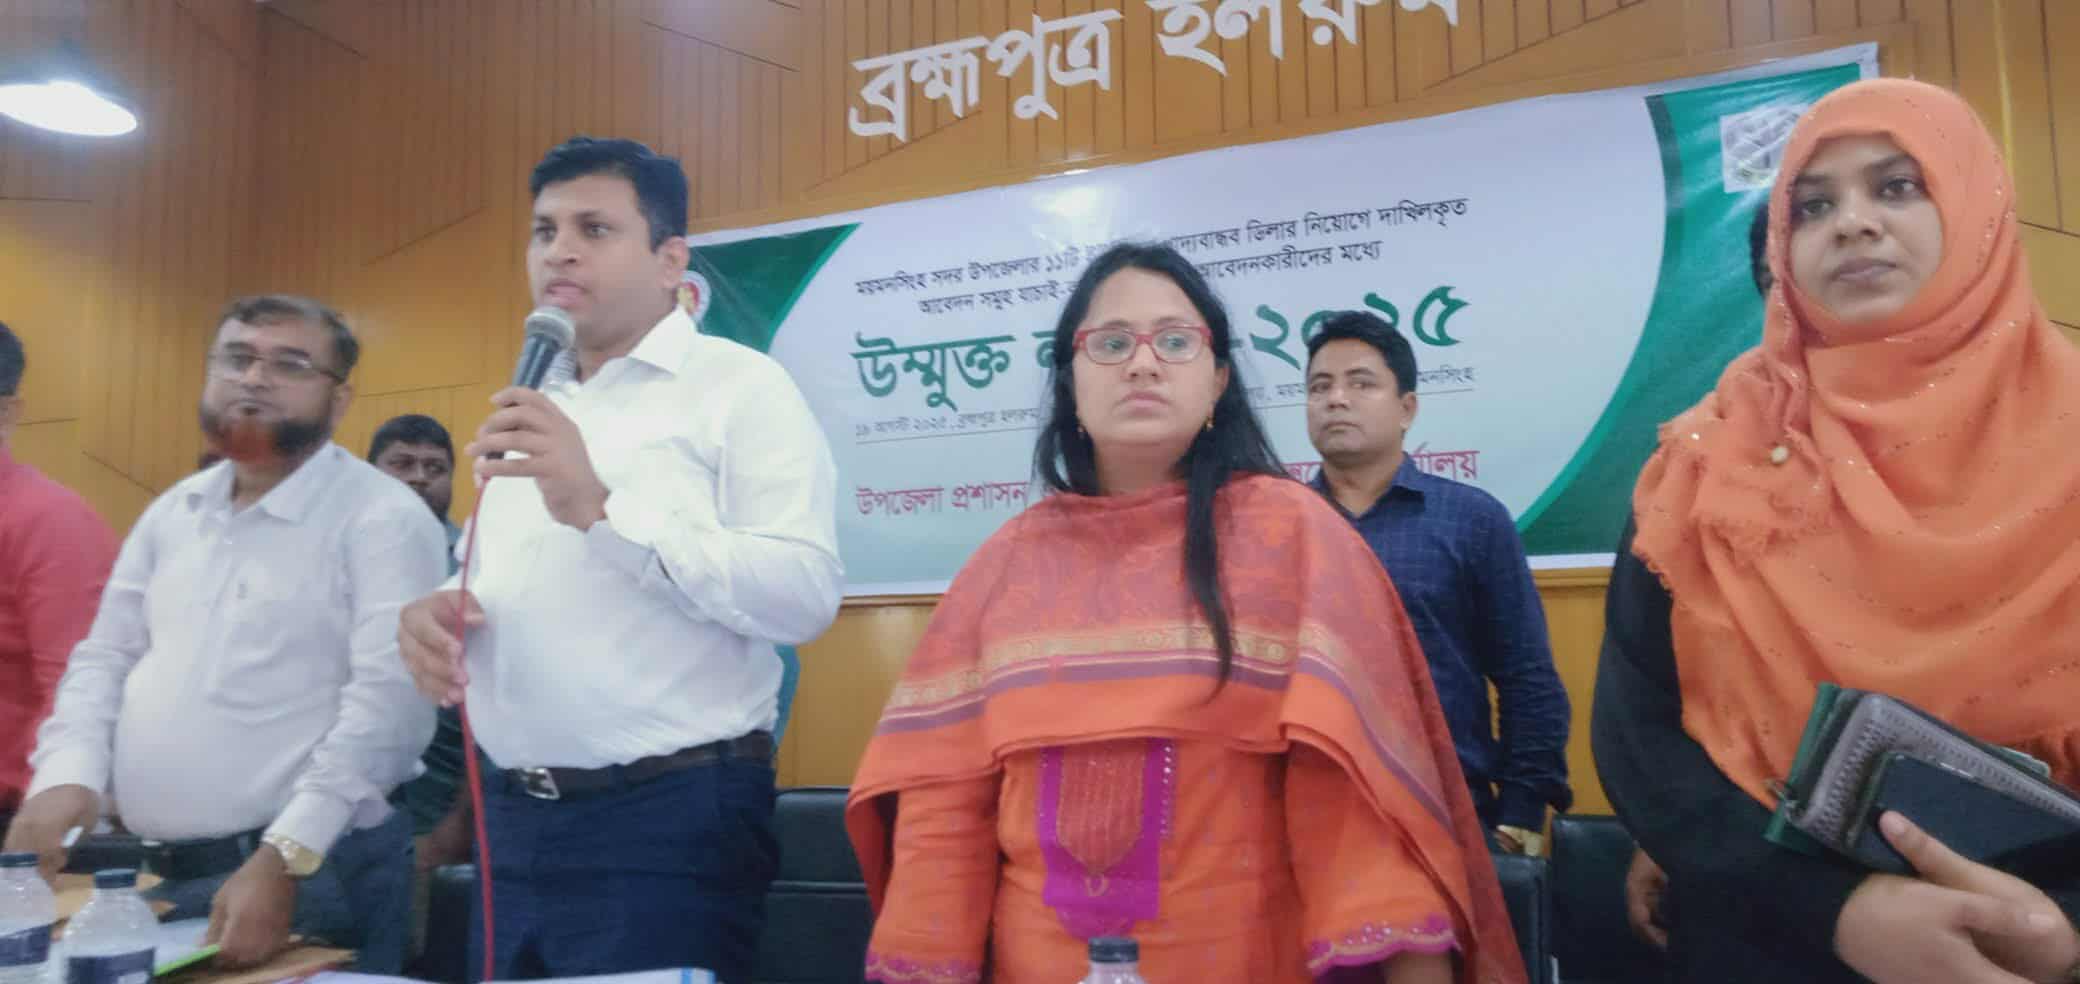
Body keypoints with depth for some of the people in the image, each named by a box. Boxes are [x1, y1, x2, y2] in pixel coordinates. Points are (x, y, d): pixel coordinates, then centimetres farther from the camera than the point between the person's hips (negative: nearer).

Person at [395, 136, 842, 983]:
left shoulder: (739, 386, -7)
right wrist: (440, 608, 0)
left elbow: (805, 593, -20)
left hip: (670, 819, -7)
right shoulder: (531, 405, 16)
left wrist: (601, 509, -24)